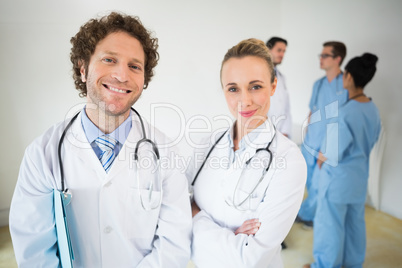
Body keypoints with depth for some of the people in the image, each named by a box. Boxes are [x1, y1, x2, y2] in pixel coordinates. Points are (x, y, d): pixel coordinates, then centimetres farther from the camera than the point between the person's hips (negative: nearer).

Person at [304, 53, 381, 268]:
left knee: (330, 223, 10)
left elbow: (334, 157, -23)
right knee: (355, 221, 22)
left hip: (339, 177, -8)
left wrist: (322, 157, -4)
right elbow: (372, 141, 11)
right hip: (360, 175, 8)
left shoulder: (345, 113, -27)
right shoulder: (373, 109, -2)